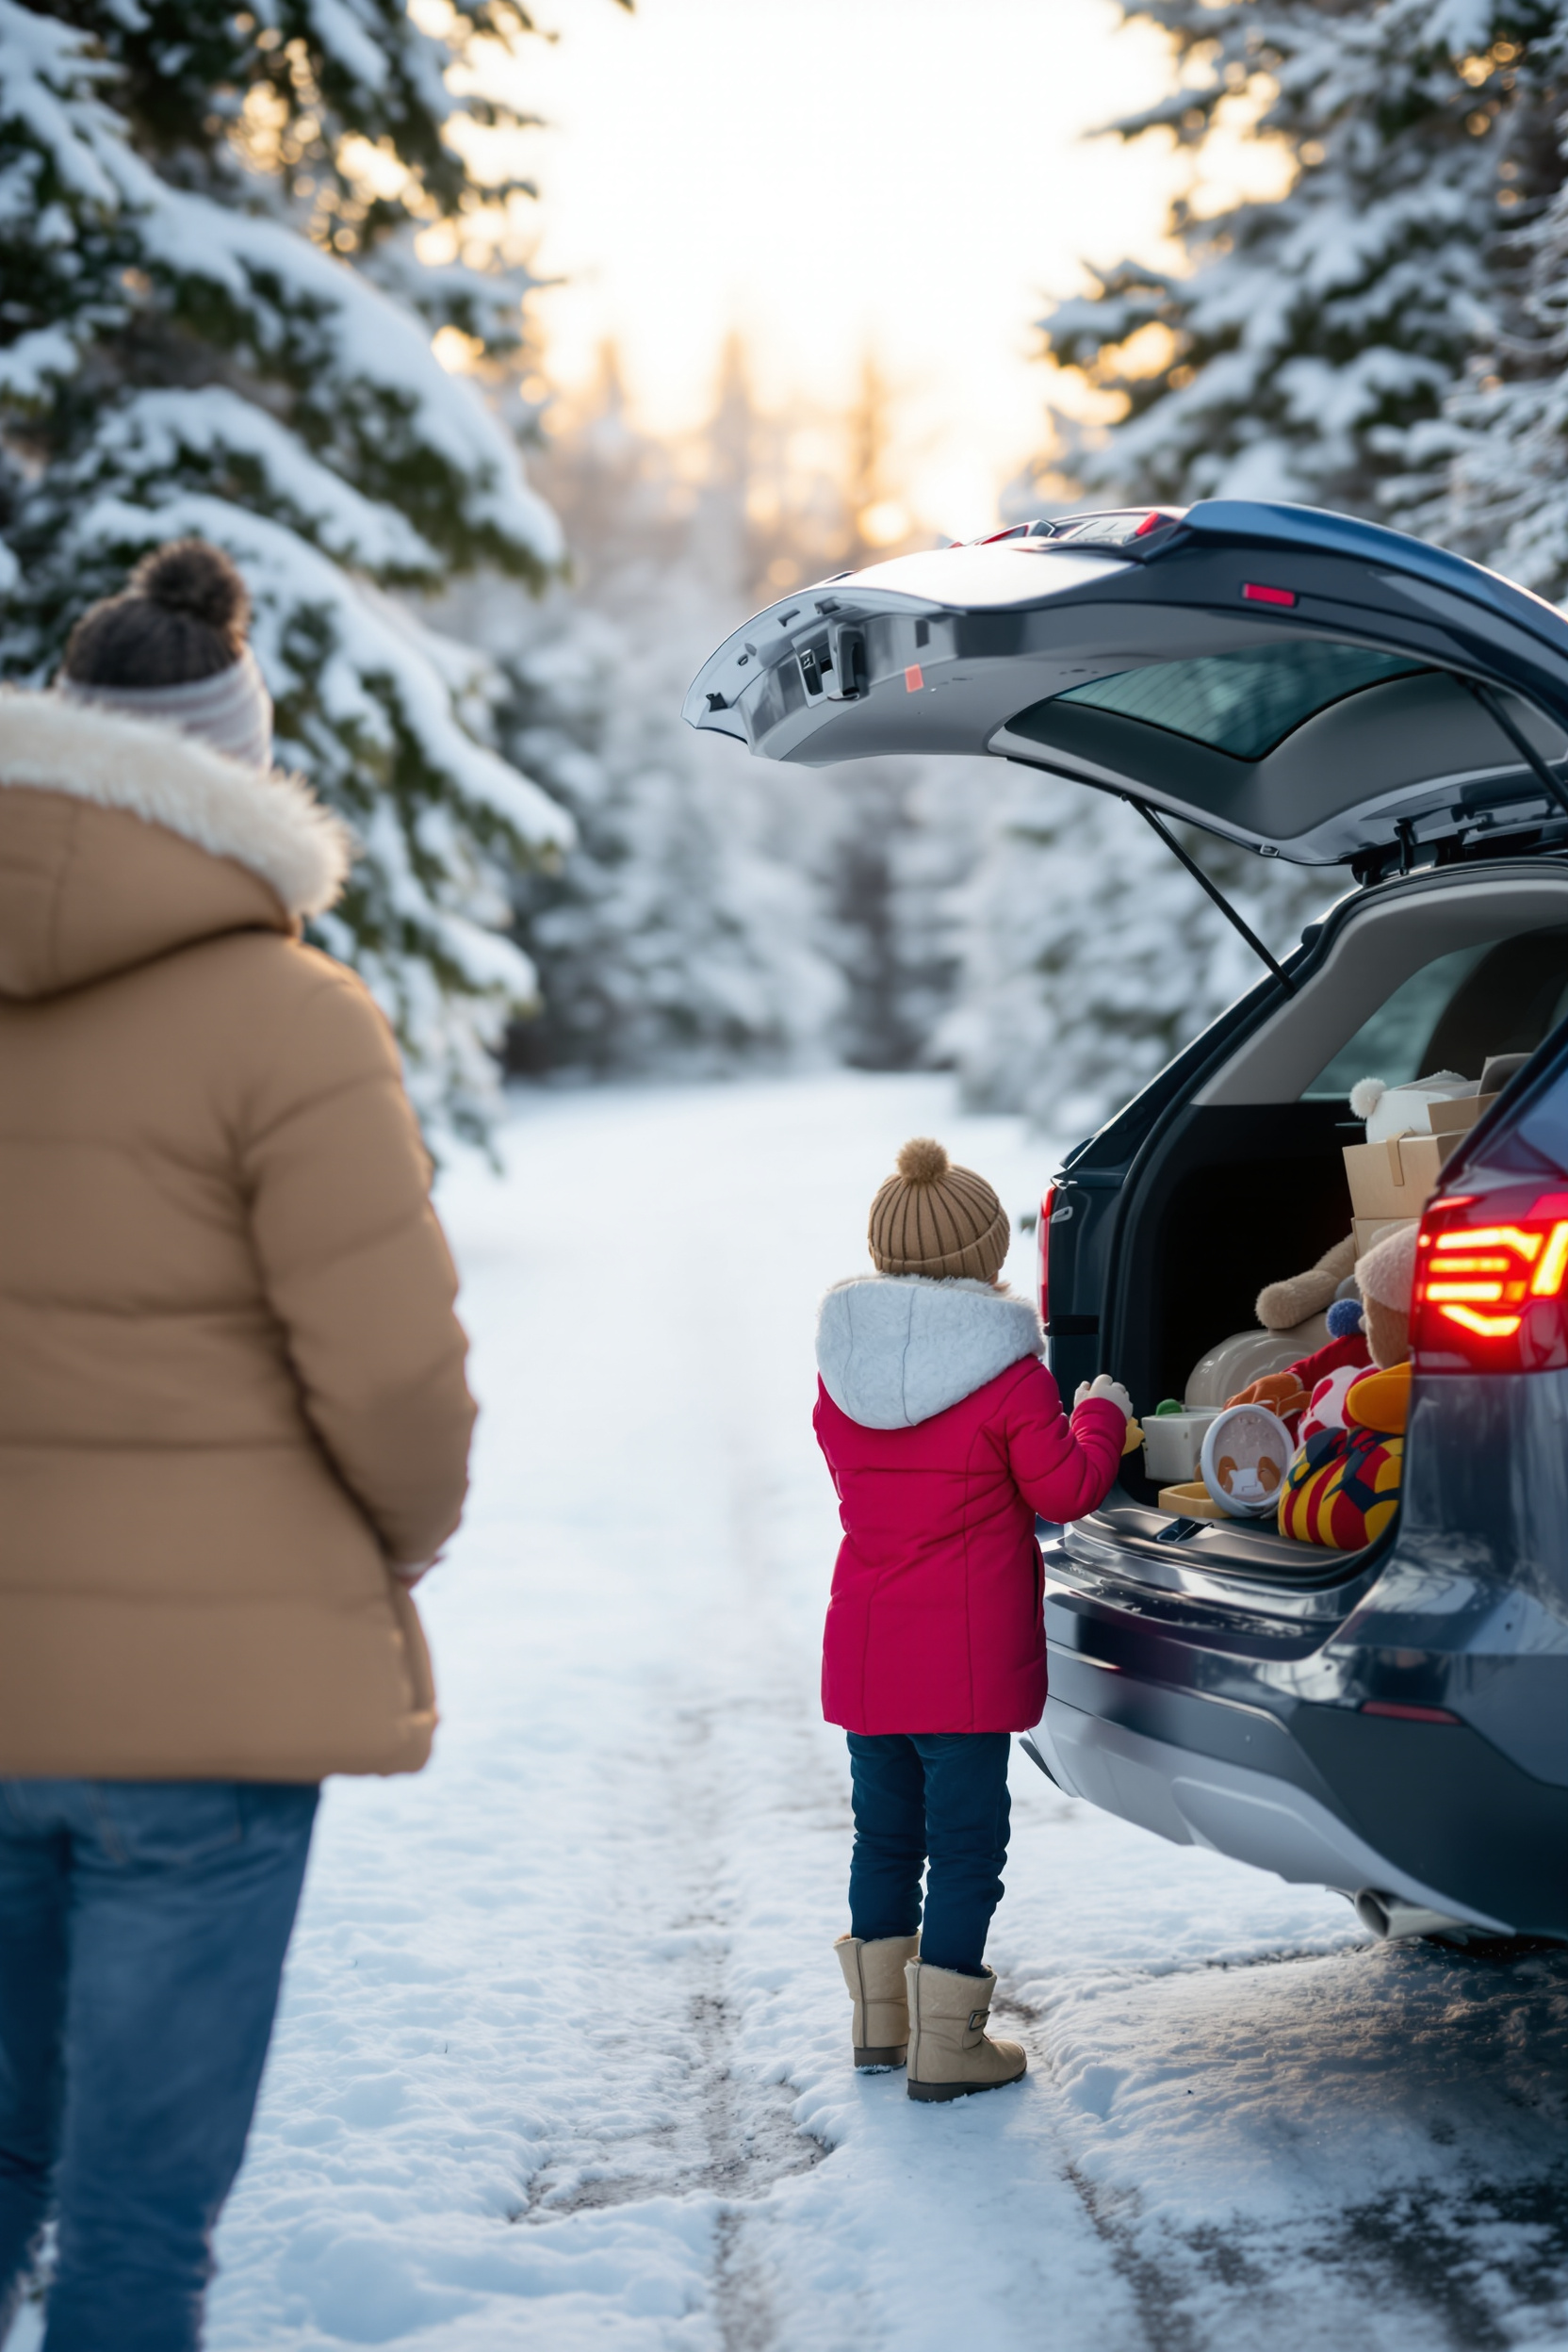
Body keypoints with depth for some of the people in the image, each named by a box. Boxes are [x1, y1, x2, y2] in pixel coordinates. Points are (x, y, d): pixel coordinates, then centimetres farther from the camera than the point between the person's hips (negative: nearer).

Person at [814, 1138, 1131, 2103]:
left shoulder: (841, 1367, 2)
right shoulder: (1010, 1377, -14)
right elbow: (1065, 1489, -8)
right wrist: (1101, 1414, 10)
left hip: (862, 1651, 6)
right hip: (967, 1657, -5)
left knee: (886, 1830, 18)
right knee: (967, 1839, 4)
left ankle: (881, 2020, 29)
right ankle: (946, 2046, 7)